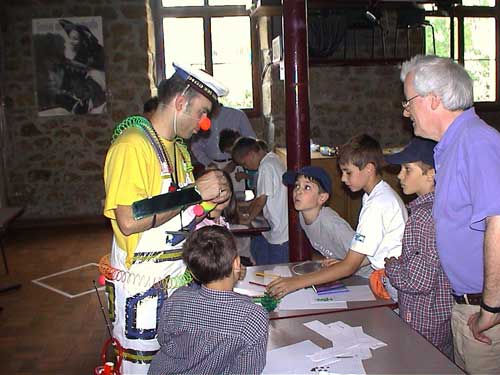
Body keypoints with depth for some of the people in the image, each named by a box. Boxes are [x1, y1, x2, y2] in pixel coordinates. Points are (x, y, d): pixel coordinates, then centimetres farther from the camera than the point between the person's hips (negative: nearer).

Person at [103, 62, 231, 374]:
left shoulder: (178, 147, 12)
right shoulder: (131, 146, -18)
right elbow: (129, 221, -28)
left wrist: (212, 198, 0)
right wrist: (196, 191, -22)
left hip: (180, 278, 8)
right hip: (143, 286, -8)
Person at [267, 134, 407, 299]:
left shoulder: (378, 204, -22)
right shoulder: (378, 195, 8)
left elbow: (350, 266, -23)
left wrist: (297, 282, -24)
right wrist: (344, 265, 2)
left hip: (396, 285, -8)